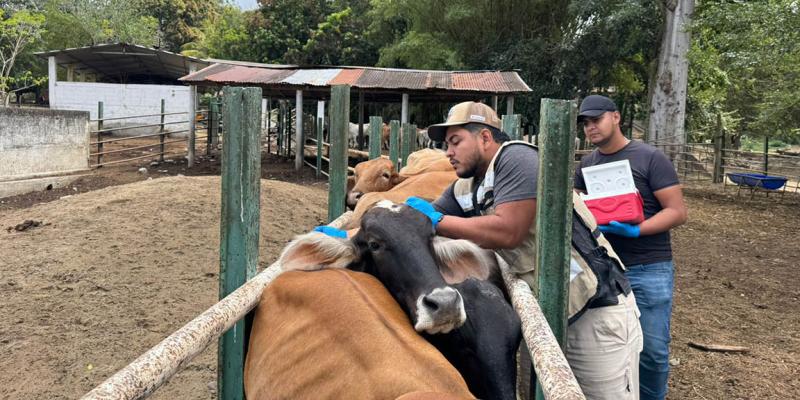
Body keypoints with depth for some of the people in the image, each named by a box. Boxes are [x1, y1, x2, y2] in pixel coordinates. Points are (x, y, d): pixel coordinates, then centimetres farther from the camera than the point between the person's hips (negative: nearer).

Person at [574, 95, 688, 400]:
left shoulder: (650, 158, -7)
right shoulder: (587, 164, 8)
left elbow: (678, 212, -11)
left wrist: (636, 231, -24)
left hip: (649, 269, -4)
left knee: (652, 349, 2)